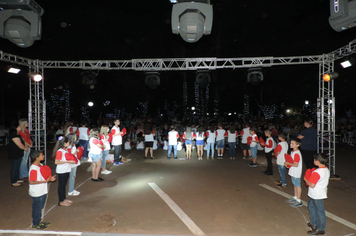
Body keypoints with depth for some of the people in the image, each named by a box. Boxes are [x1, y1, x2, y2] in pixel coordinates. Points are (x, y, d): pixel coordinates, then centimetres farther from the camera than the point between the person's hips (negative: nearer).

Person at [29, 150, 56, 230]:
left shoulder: (41, 165, 3)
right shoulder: (33, 169, -25)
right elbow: (31, 182, -26)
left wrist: (50, 178, -3)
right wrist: (44, 181, -27)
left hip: (42, 191, 9)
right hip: (37, 193, -9)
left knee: (40, 207, 22)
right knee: (37, 208, 9)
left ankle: (39, 221, 39)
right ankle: (35, 224, 26)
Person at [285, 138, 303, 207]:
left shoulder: (297, 154, -24)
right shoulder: (293, 152, 7)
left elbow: (296, 165, -26)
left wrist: (287, 163, -17)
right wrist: (287, 163, 2)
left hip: (296, 173, -9)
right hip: (293, 172, 9)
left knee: (298, 185, 2)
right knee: (295, 185, 20)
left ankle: (299, 201, 14)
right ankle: (295, 197, 34)